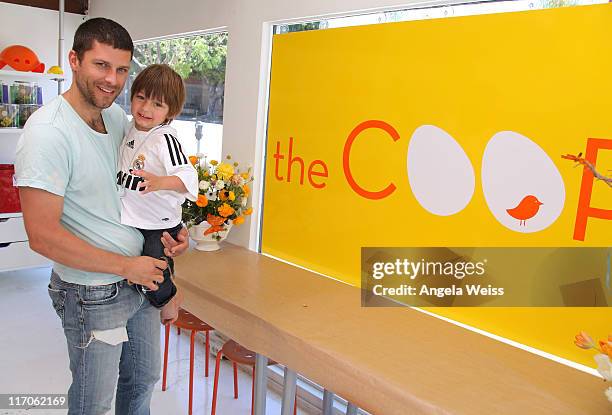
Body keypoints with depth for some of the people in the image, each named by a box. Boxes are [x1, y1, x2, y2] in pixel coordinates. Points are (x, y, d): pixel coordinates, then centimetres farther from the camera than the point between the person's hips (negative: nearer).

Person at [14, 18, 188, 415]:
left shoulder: (118, 117, 2)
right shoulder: (48, 131, -21)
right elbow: (42, 236, -24)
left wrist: (168, 233, -1)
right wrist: (126, 266, -18)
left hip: (141, 278, 7)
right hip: (94, 294, -7)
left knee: (143, 380, 24)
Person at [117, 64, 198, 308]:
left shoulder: (165, 139, -23)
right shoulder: (131, 128, 3)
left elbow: (188, 177, -35)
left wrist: (160, 182, -49)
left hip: (158, 228, -8)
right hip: (129, 222, 9)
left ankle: (170, 299, 27)